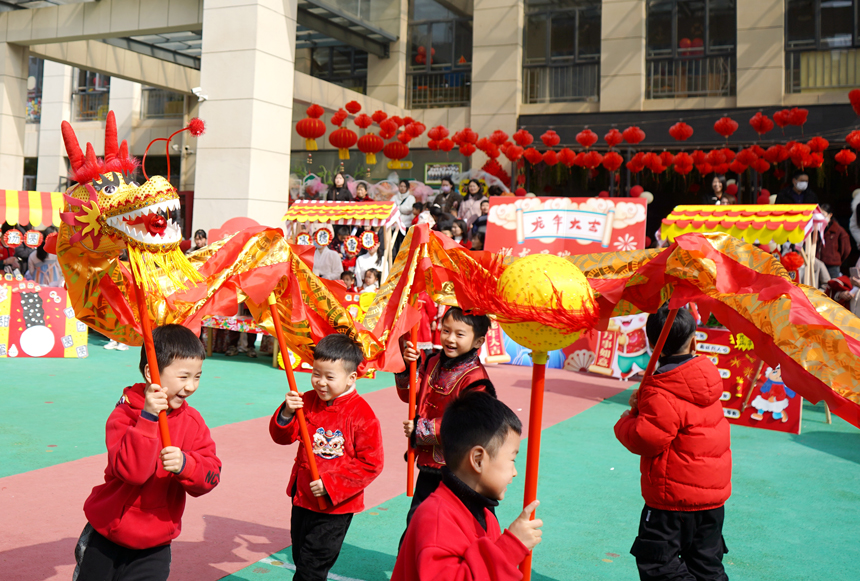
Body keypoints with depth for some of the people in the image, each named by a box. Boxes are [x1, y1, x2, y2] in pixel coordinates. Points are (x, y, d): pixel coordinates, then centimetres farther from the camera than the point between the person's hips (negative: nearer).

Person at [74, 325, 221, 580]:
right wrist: (148, 418, -37)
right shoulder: (125, 414, -16)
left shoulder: (193, 422, -3)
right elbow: (131, 470, -30)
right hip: (106, 539, -2)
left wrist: (184, 464, -31)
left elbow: (211, 475, -11)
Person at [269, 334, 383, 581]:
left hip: (335, 505, -6)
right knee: (301, 559, 20)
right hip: (303, 498, 6)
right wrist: (287, 414, -20)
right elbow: (283, 437, 1)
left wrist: (330, 485, -19)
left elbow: (371, 464, -15)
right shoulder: (307, 401, -1)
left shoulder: (362, 415, -17)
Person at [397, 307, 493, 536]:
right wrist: (408, 367, -8)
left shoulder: (475, 379, -21)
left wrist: (420, 429, -19)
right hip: (429, 465, 8)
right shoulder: (433, 364, 4)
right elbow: (410, 395, 10)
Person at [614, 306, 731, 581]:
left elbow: (646, 439, -24)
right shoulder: (708, 378, 5)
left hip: (673, 498, -8)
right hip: (714, 495, 9)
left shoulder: (660, 394, -22)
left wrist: (628, 419, -4)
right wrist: (644, 402, 0)